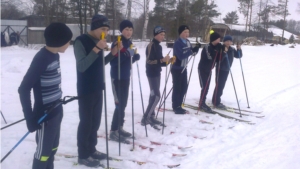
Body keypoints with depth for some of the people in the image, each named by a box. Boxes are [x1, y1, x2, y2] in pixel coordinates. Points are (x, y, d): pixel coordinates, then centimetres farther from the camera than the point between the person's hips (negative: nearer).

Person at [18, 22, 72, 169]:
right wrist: (30, 118, -24)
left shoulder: (54, 55, 3)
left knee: (52, 148, 21)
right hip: (45, 115, -8)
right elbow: (24, 89, -23)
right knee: (43, 151, 7)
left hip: (57, 111, 8)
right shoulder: (41, 59, -22)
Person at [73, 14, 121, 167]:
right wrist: (96, 49, -31)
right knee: (86, 122, -1)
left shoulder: (98, 41, 9)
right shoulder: (81, 41, -15)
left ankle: (91, 149, 27)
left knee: (95, 121, 14)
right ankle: (83, 155, 11)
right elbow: (81, 66, -24)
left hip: (98, 88, 8)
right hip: (86, 90, -8)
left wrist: (112, 53, 1)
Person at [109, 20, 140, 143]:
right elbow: (113, 62, -20)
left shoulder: (129, 43, 9)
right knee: (119, 104, -10)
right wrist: (126, 53, -28)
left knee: (123, 104, 11)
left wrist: (135, 56, -3)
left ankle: (119, 128, 22)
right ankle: (113, 132, -2)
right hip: (117, 78, -8)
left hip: (126, 77, 8)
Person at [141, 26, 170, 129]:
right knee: (156, 96, -12)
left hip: (157, 73, 9)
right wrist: (162, 60, -29)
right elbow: (149, 61, -21)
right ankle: (145, 118, -7)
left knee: (154, 95, 11)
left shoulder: (158, 46, 14)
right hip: (152, 74, -9)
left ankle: (151, 116, 18)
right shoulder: (151, 45, -14)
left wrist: (167, 61, 1)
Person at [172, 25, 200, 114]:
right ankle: (176, 107, 10)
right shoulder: (177, 43, -18)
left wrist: (196, 48, -6)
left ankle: (179, 106, 25)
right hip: (177, 69, -8)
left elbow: (191, 51, 13)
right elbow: (181, 56, -28)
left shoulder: (187, 42, 7)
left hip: (184, 68, 9)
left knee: (184, 87, 13)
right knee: (177, 88, -2)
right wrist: (191, 51, -26)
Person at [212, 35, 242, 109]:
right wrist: (224, 52, -36)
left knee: (221, 86, 14)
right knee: (219, 85, -7)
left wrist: (239, 49, -9)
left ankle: (216, 101, 25)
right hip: (220, 69, -8)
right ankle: (216, 103, 0)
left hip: (226, 70, 8)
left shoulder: (232, 49, 4)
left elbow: (239, 56, 8)